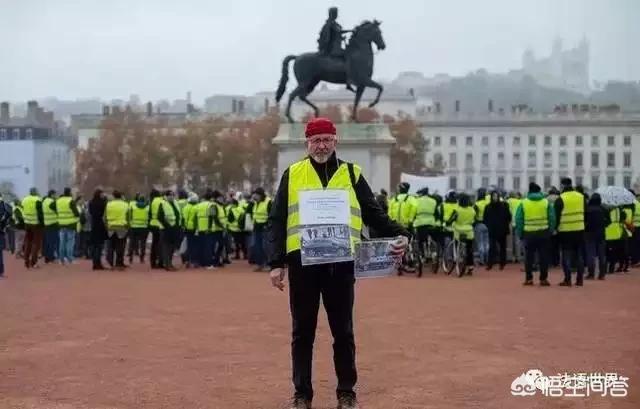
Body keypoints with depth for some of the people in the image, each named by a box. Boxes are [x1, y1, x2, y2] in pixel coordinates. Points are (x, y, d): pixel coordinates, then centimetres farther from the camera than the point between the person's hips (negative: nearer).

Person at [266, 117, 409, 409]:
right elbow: (276, 221, 5)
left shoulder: (351, 174, 10)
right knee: (303, 331, 8)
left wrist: (399, 235, -12)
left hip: (340, 262, 0)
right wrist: (276, 263, -4)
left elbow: (374, 214, 6)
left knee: (343, 331, 7)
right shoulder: (292, 174, 8)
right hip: (302, 261, 0)